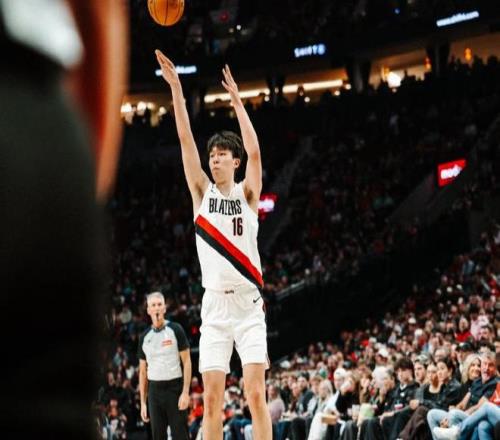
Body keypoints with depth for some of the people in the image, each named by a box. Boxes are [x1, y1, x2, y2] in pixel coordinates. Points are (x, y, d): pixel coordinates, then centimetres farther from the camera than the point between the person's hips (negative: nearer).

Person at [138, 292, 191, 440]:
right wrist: (143, 402, 9)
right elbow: (143, 372, 15)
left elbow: (187, 362, -4)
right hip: (155, 390, 4)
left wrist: (185, 392, -14)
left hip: (174, 387, -4)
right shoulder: (144, 337, 11)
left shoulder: (175, 330, -2)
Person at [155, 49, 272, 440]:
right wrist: (176, 88, -8)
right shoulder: (202, 192, 8)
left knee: (256, 394, -9)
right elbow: (185, 140, 0)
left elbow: (254, 151, -14)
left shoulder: (247, 194, 3)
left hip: (248, 305, -2)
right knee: (212, 398, -1)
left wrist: (237, 100, -14)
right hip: (215, 305, 2)